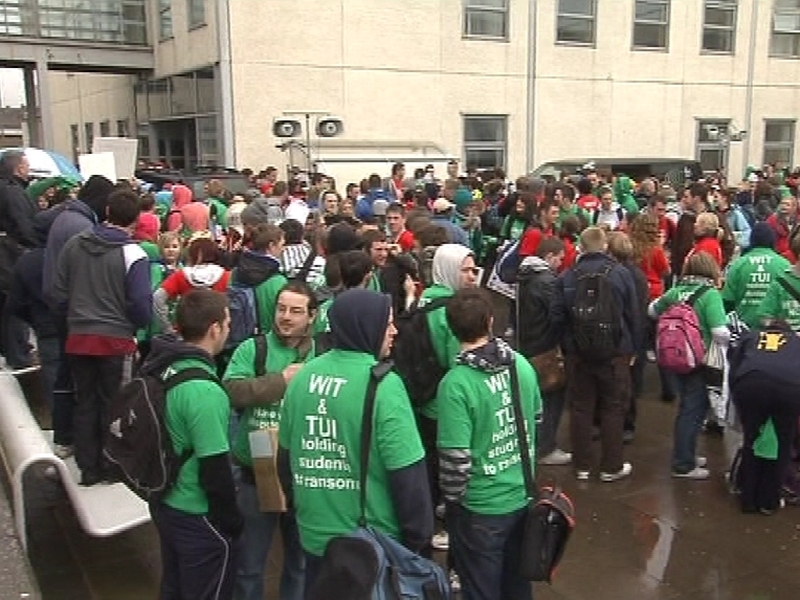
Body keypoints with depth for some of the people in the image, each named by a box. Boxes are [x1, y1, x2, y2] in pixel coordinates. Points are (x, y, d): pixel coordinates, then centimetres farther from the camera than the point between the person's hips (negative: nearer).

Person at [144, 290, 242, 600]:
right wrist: (231, 521, -10)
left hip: (164, 503, 8)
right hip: (198, 516, -8)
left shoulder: (160, 367, -2)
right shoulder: (204, 390, -29)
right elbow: (215, 468, -24)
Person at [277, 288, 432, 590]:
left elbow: (286, 455, 8)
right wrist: (417, 536, -7)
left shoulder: (302, 376, -2)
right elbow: (407, 473, -19)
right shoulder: (383, 385, -20)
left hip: (315, 537, 6)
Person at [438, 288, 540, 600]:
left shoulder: (456, 382, -23)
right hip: (523, 497, 6)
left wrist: (451, 498, -5)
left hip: (481, 508, -5)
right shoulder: (522, 365, -5)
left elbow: (456, 458, -23)